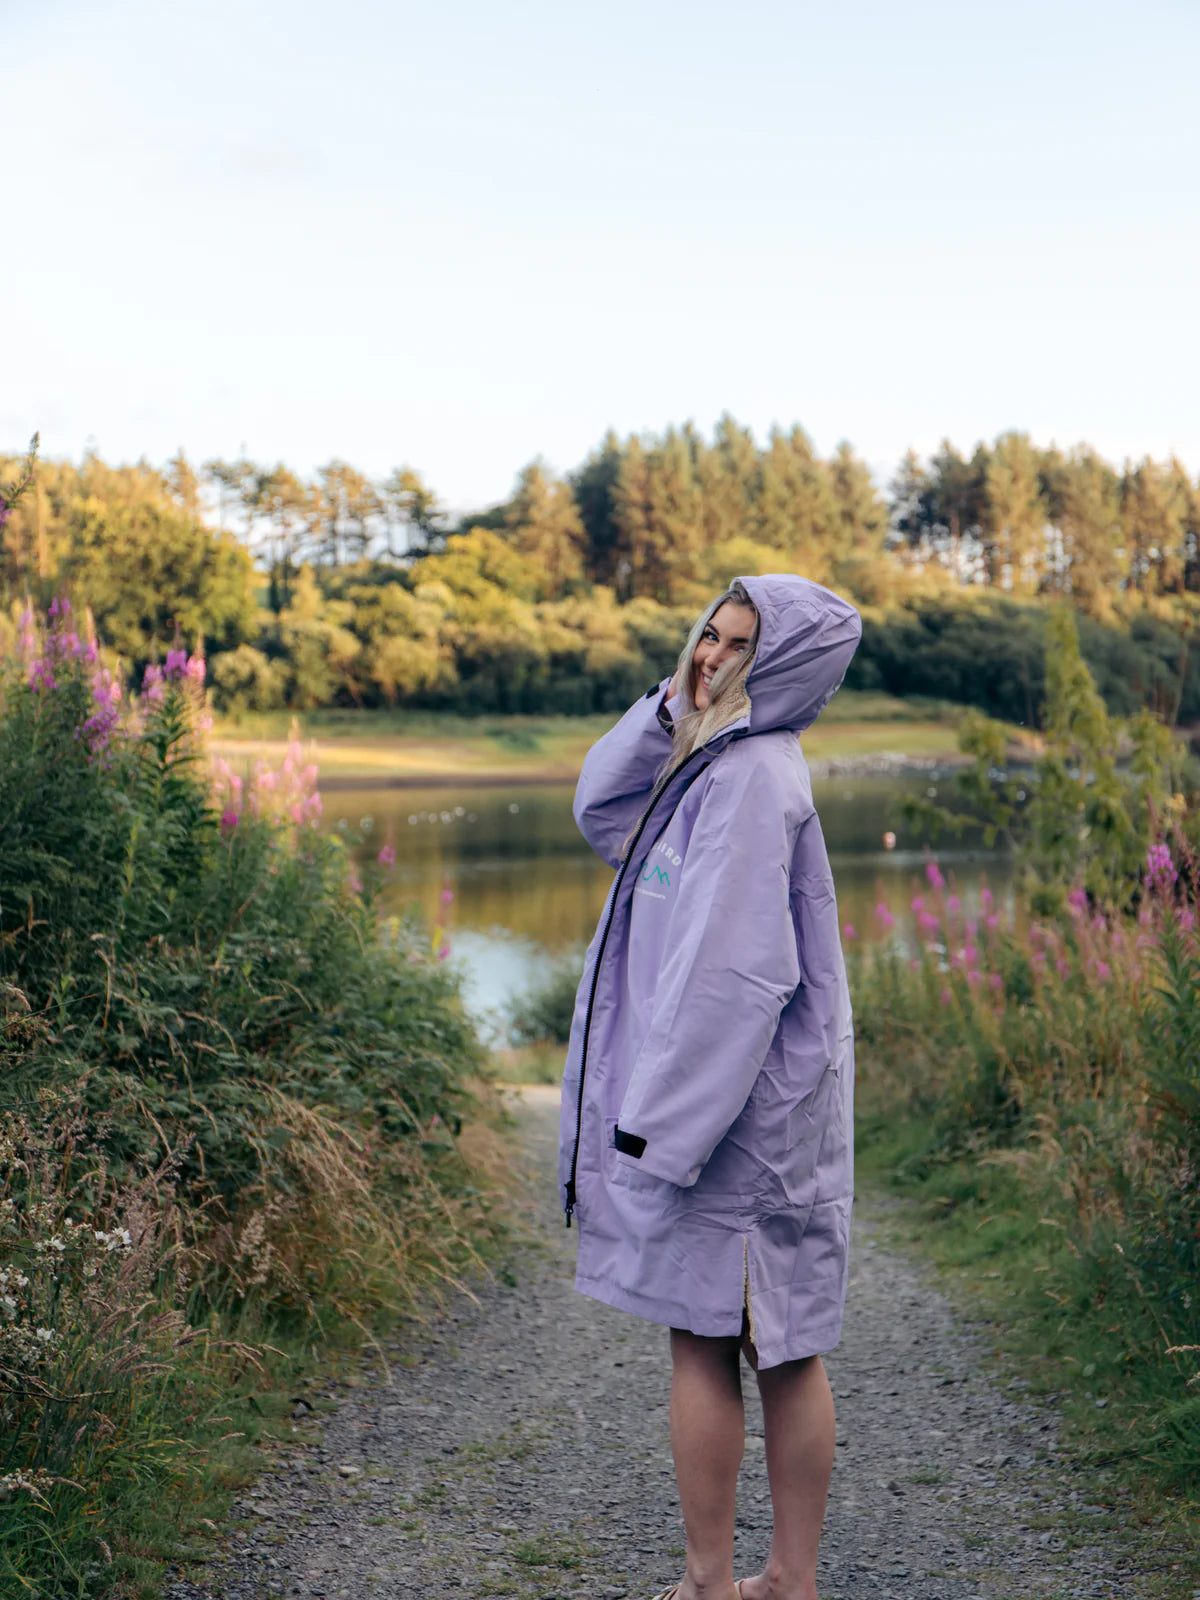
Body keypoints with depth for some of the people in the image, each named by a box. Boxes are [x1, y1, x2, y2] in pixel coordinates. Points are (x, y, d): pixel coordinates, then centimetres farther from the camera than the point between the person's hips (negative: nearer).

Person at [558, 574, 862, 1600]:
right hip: (719, 1095, 9)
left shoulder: (754, 777, -18)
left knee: (704, 1343, 2)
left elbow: (735, 967, -22)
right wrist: (671, 704, 8)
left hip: (732, 1105, -9)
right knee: (781, 1348, 13)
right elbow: (602, 811, 21)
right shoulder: (713, 760, 11)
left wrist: (662, 1114, -19)